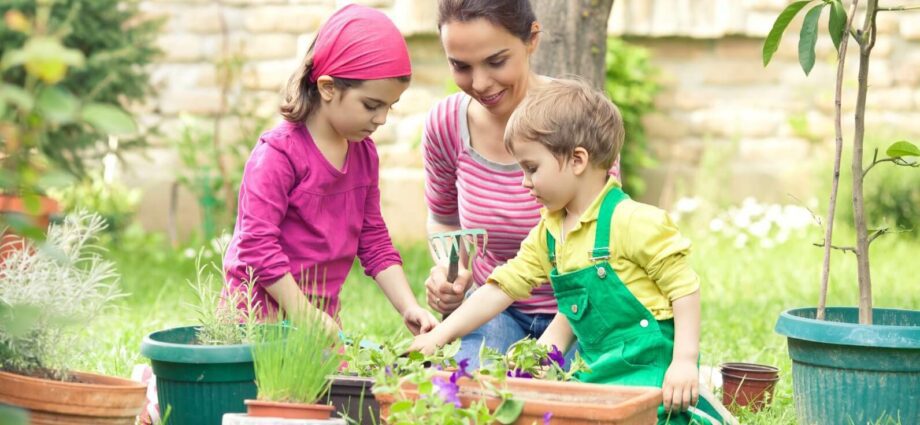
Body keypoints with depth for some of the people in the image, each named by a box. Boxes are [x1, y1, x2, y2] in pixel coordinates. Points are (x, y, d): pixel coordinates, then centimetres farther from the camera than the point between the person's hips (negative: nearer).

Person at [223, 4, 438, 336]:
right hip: (261, 314, -7)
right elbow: (257, 244, -19)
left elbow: (374, 241, 14)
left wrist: (409, 307, 2)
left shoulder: (364, 153, 8)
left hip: (320, 312, 7)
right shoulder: (279, 153, -15)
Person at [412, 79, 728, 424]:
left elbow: (685, 286, -13)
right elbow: (504, 286, 13)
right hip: (599, 369, 8)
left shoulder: (630, 222, -13)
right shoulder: (548, 234, 11)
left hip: (649, 369, -8)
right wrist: (441, 335, 7)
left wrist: (685, 361, -19)